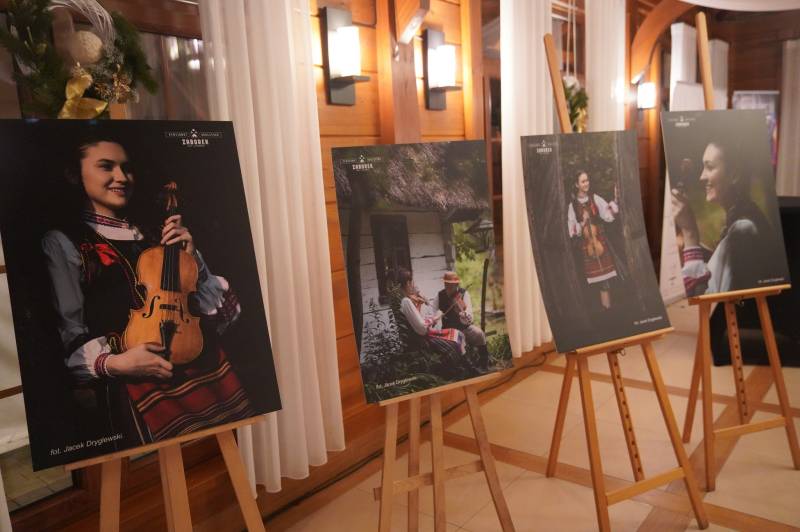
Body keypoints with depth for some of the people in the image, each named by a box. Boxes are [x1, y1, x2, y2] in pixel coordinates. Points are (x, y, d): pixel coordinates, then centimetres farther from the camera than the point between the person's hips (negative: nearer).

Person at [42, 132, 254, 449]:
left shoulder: (152, 235, 18)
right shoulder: (62, 242, 5)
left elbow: (221, 310, 14)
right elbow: (67, 334, 0)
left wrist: (191, 257, 0)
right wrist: (111, 362, -17)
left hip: (206, 366, 5)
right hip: (137, 383, -4)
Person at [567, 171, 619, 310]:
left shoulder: (595, 199, 3)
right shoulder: (573, 205, -2)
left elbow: (609, 215, -3)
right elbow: (572, 230, -2)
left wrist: (615, 200, -14)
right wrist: (582, 223, -18)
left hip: (600, 240, 1)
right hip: (587, 245, -1)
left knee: (606, 279, -1)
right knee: (597, 279, 2)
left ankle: (608, 306, 7)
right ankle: (606, 307, 12)